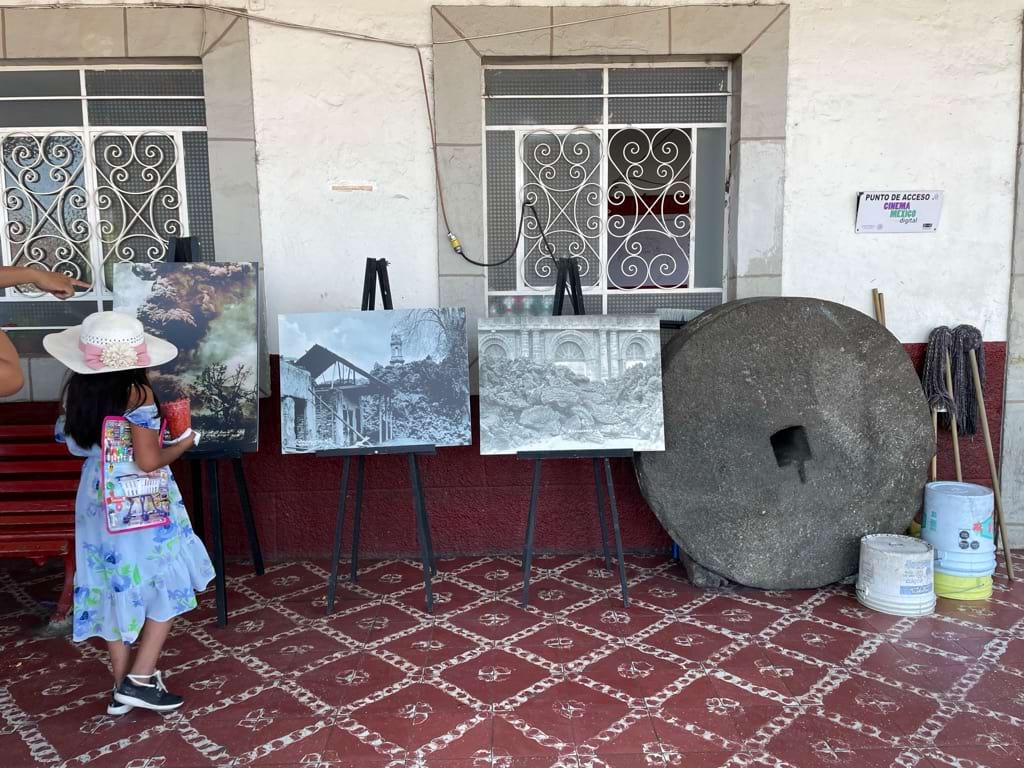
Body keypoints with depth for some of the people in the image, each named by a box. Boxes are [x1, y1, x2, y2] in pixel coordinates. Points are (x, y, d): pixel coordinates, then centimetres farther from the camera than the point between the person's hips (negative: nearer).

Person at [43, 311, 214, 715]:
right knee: (166, 587, 11)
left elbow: (76, 444, 10)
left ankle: (121, 686, 26)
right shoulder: (138, 393, -21)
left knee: (115, 589, 16)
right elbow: (149, 461, -23)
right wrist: (181, 445, -6)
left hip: (98, 503, 7)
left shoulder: (77, 390, -1)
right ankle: (140, 679, 8)